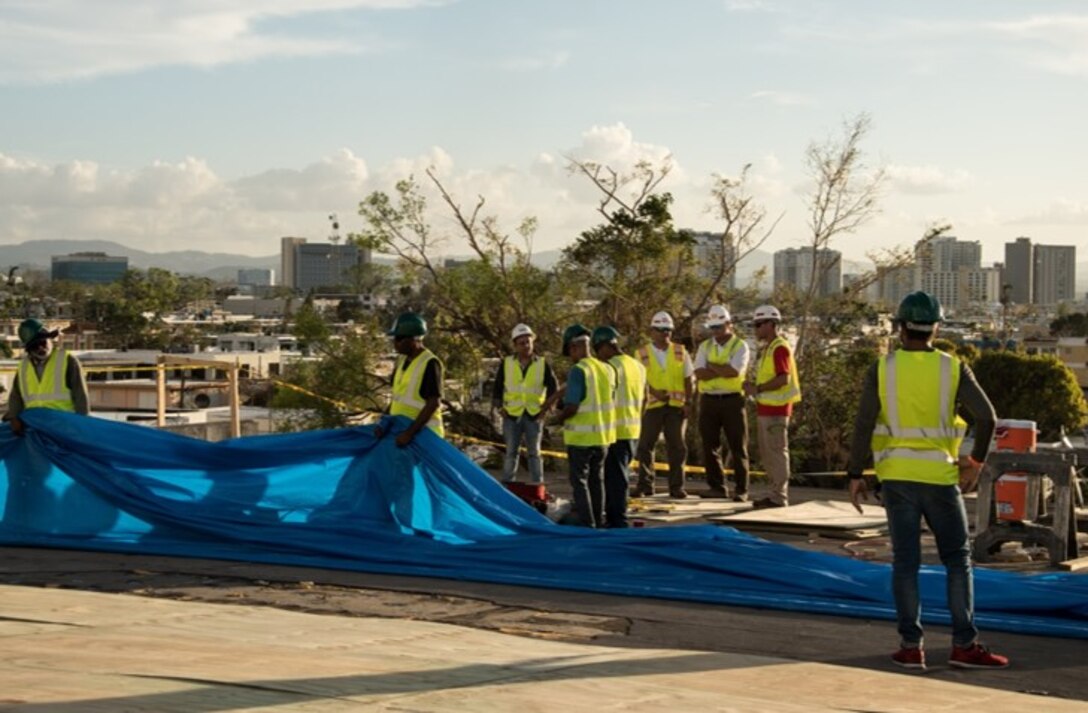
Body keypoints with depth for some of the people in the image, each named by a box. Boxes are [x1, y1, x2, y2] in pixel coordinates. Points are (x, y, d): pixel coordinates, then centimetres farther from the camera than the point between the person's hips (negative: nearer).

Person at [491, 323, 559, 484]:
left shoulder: (543, 364, 1)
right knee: (511, 452, 5)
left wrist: (545, 408, -2)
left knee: (534, 453, 5)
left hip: (534, 415, -1)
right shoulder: (506, 363, 3)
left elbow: (553, 389, 7)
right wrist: (498, 406, 1)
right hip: (512, 415, 1)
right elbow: (497, 388, 11)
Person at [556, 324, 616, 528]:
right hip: (603, 434, 6)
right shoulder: (607, 369, 3)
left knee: (580, 481, 3)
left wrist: (560, 418, -3)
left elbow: (571, 407, -22)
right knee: (596, 480, 18)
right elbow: (609, 400, 10)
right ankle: (598, 522, 25)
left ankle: (587, 525, 0)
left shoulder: (578, 370, -17)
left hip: (581, 436, -6)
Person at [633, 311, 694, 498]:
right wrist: (654, 392, -17)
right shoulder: (642, 354, 3)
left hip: (676, 406, 1)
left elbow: (687, 378, 10)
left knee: (677, 446, 2)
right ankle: (644, 485, 11)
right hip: (652, 406, -1)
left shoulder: (680, 352, 9)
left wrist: (688, 402, 2)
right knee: (645, 446, 2)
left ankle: (676, 486, 9)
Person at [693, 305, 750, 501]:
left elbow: (734, 371, -17)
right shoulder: (705, 346, 9)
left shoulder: (740, 346, -1)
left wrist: (711, 366, -7)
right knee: (710, 446, 6)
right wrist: (724, 370, -13)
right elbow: (699, 374, -5)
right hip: (708, 401, 4)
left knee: (738, 447, 0)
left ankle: (741, 490, 5)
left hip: (732, 400, -4)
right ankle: (716, 487, 14)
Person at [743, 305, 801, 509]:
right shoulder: (767, 348, 18)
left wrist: (758, 388, -18)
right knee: (766, 453, 14)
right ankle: (775, 493, 21)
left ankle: (779, 497, -2)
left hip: (776, 408, -10)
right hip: (766, 407, 10)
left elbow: (783, 379, -22)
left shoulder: (780, 348, -14)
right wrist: (754, 386, 8)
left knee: (777, 451, -6)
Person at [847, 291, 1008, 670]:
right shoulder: (953, 368, -2)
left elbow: (863, 425, -7)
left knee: (905, 561, 6)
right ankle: (964, 645, 3)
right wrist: (976, 462, 5)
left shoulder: (882, 369, -2)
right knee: (958, 559, 7)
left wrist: (855, 475, 0)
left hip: (896, 476, 1)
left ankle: (911, 646, 6)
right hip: (939, 475, -1)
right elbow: (986, 417, -9)